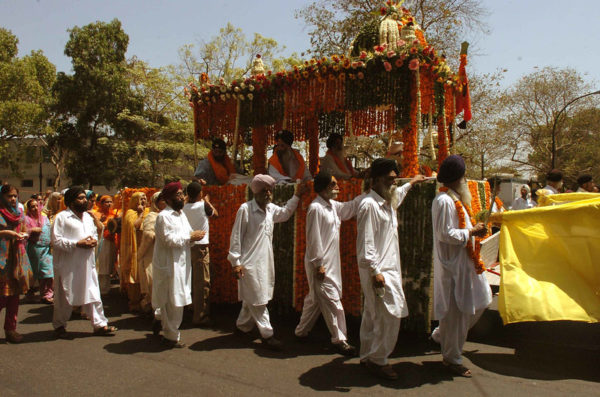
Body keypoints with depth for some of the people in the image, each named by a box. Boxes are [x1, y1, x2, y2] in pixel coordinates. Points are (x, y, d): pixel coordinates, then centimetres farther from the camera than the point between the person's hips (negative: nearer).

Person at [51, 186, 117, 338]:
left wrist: (94, 241, 1)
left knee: (93, 294, 7)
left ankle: (100, 324, 12)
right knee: (65, 297, 6)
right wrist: (77, 244, -19)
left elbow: (95, 233, 24)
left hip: (87, 262, 6)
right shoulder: (62, 217, -8)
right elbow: (56, 240, -14)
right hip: (68, 264, -6)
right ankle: (59, 326, 23)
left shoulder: (88, 216, 15)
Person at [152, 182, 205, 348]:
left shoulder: (181, 213, 14)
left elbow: (187, 233, 18)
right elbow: (169, 240, -22)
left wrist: (194, 235, -4)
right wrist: (189, 237, -15)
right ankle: (171, 336, 12)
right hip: (169, 264, -9)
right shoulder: (164, 216, -15)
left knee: (178, 299, 19)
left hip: (181, 263, 9)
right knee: (173, 302, -1)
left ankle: (159, 318, 40)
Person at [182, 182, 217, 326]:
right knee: (202, 282, -1)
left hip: (187, 246, 6)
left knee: (191, 281, 17)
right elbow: (214, 213, 9)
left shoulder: (185, 207, 3)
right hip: (200, 246, -6)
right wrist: (207, 201, 21)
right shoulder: (203, 205, -9)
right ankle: (200, 316, 2)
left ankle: (192, 309, 29)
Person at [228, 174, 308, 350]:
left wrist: (297, 196, 20)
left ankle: (242, 326, 35)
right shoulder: (245, 209, -14)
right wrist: (236, 262, -13)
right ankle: (267, 335, 7)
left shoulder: (271, 209, 7)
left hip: (265, 262, 7)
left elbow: (285, 213, 29)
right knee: (258, 300, -1)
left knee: (252, 298, 17)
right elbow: (236, 237, -12)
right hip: (250, 263, -7)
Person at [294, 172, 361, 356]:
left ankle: (301, 332, 33)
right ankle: (339, 340, 9)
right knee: (332, 302, -2)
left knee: (314, 299, 18)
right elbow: (313, 239, -18)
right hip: (320, 264, -9)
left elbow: (351, 207, 22)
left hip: (331, 263, 9)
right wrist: (318, 265, -17)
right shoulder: (316, 208, -17)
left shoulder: (333, 206, 9)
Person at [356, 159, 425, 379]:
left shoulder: (387, 203, 13)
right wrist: (375, 272, -23)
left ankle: (367, 357, 26)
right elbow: (366, 243, -20)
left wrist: (411, 183, 52)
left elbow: (397, 195, 41)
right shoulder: (369, 205, -16)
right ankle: (377, 361, 5)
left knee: (373, 315, 15)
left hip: (389, 268, 10)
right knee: (390, 314, -8)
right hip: (378, 270, -10)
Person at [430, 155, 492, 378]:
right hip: (452, 264, -10)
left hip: (465, 261, 10)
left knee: (480, 301, 17)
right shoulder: (444, 201, -19)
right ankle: (452, 358, 16)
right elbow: (446, 234, -23)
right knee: (456, 310, -1)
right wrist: (472, 232, -16)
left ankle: (441, 335, 30)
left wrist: (474, 227, 8)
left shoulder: (455, 198, 13)